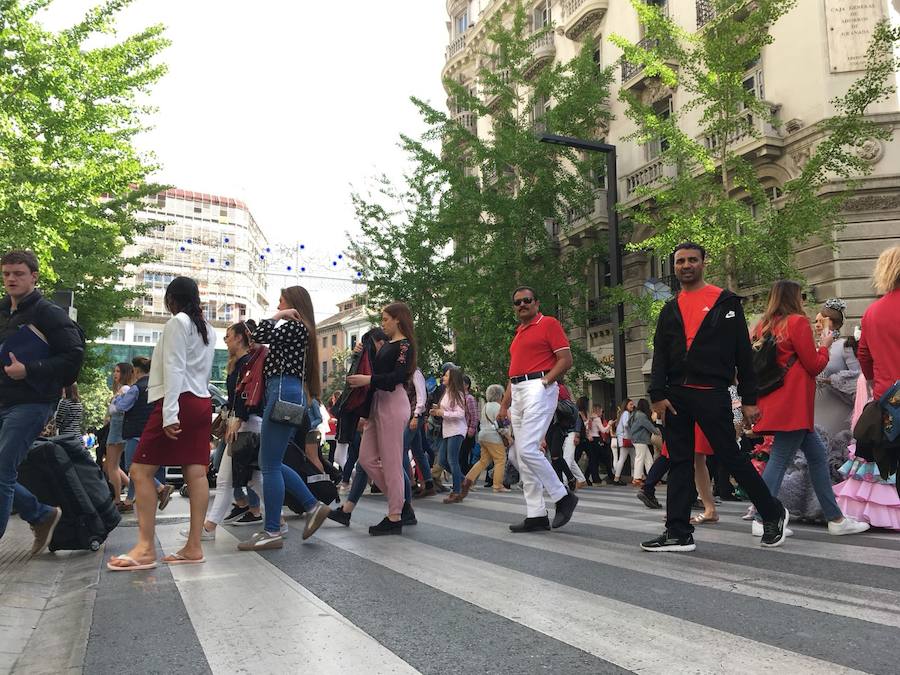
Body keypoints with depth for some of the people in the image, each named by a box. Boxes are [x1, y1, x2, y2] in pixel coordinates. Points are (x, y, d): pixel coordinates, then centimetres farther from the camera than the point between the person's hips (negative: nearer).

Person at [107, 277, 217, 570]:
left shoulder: (177, 323, -5)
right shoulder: (208, 329, 19)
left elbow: (174, 369, -14)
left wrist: (169, 413, -19)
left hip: (180, 401, -8)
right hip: (202, 402, 8)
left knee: (141, 470, -6)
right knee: (196, 473, 1)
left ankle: (146, 548, -10)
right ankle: (194, 546, 0)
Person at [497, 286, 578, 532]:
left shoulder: (549, 324, 0)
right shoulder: (518, 334, 23)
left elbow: (566, 359, -7)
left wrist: (544, 381, -16)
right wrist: (504, 405, 19)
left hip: (539, 389, -8)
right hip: (518, 392, 9)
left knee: (527, 449, -18)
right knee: (520, 455, 4)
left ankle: (563, 497, -1)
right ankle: (536, 515, 9)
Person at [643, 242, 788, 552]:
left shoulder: (726, 302, 4)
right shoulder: (670, 310, 16)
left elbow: (743, 353, 1)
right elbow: (660, 356, 10)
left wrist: (749, 399, -3)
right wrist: (658, 395, -3)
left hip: (713, 395, -4)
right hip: (675, 395, 5)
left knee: (731, 457, -1)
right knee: (679, 462, 5)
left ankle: (773, 514, 21)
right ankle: (678, 533, 10)